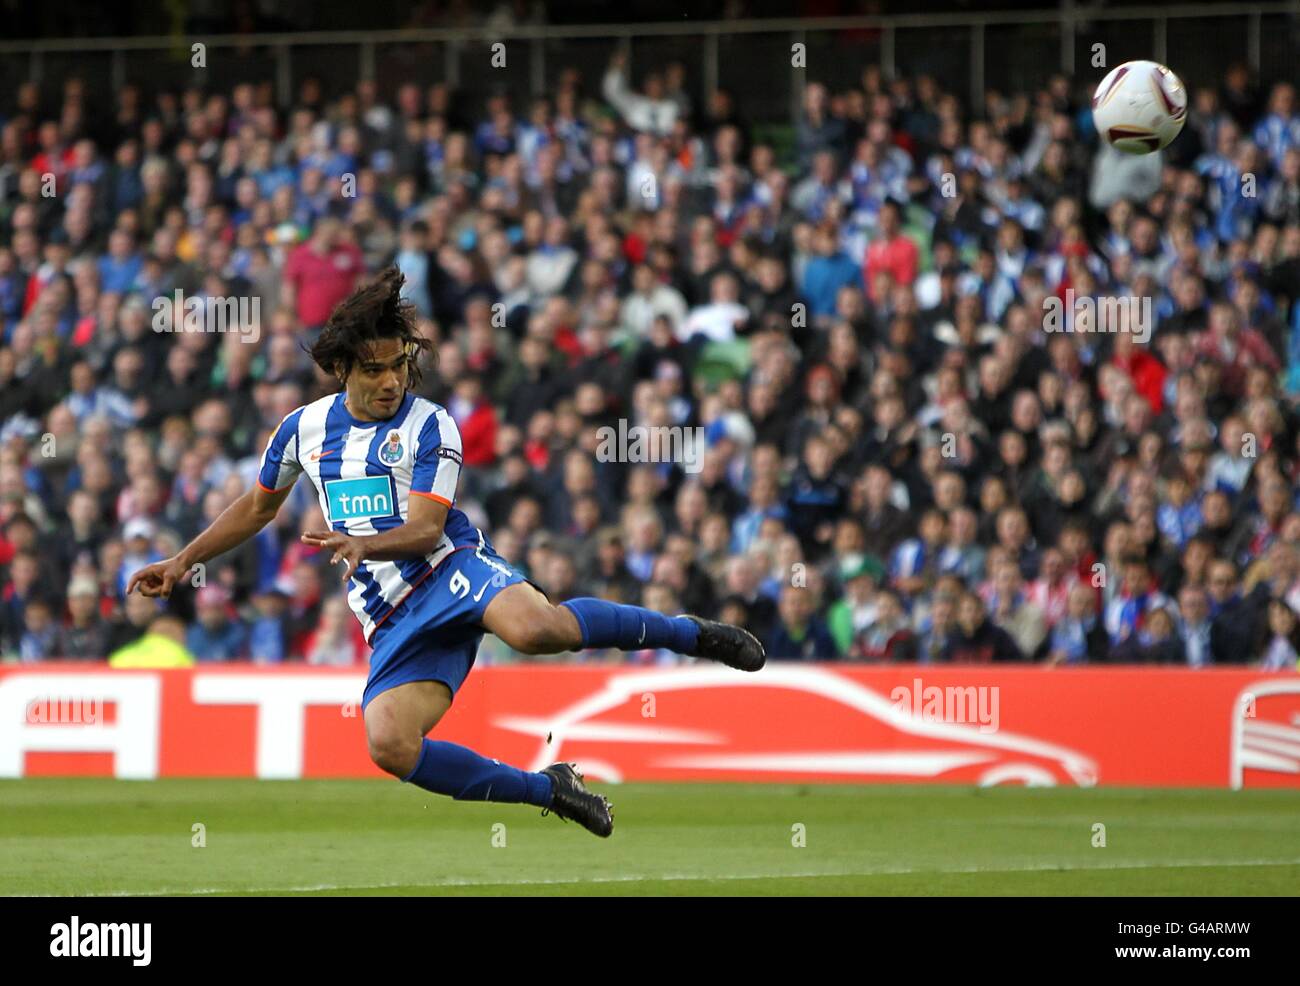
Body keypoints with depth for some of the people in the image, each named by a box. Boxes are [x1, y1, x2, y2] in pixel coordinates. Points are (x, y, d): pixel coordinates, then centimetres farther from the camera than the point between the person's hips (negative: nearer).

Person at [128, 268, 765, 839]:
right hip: (393, 620, 4)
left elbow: (426, 528, -13)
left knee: (534, 626, -40)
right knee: (389, 745, -23)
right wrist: (183, 561, 24)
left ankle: (688, 633, -18)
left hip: (451, 567, -4)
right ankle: (548, 789, -8)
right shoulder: (304, 428, 12)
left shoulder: (430, 427, -3)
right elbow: (258, 507, 29)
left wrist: (362, 544, -32)